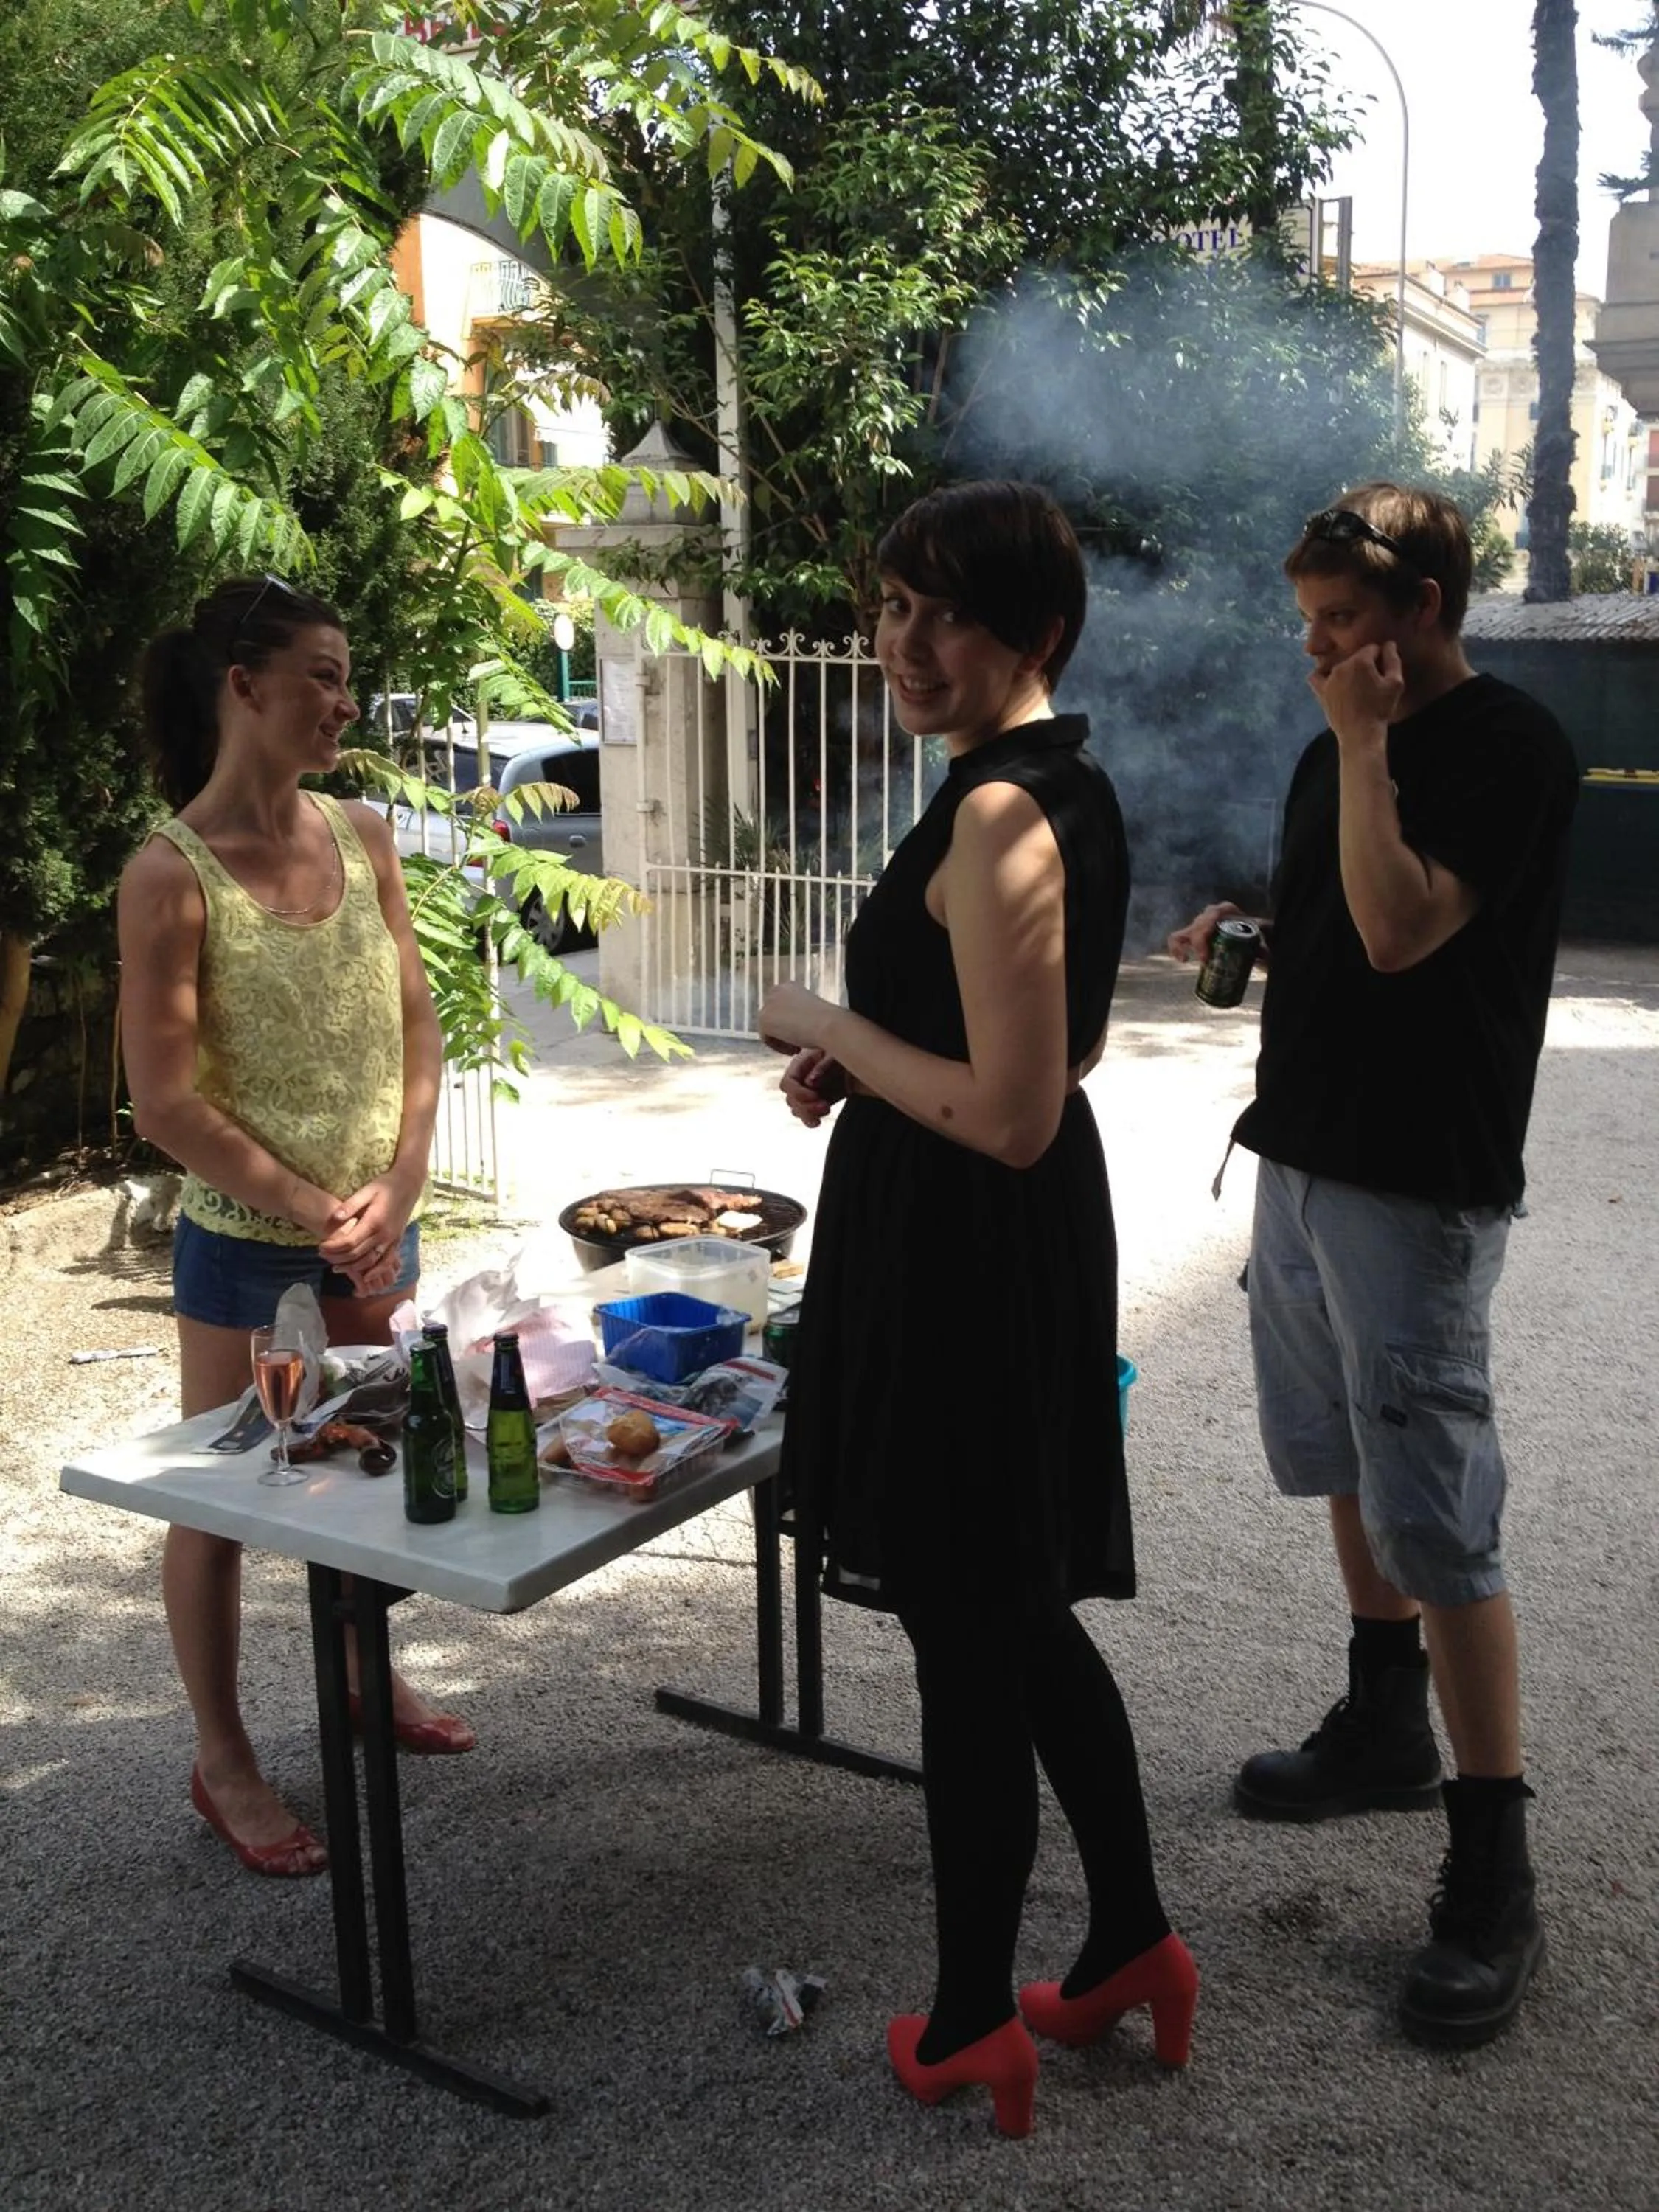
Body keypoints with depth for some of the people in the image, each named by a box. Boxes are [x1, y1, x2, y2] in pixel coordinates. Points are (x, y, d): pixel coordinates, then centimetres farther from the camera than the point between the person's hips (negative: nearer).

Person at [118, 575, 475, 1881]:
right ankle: (223, 1761, 24)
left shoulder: (363, 838, 1)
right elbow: (167, 1104, -16)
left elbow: (416, 1031, 4)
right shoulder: (172, 875, -16)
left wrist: (396, 1192, -7)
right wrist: (314, 1215, -15)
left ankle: (369, 1677, 42)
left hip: (376, 1233, 6)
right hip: (245, 1244, -5)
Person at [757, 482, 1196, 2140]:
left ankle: (971, 2031, 24)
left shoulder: (997, 817, -21)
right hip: (1031, 1246, 10)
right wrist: (863, 1062, 10)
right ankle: (1133, 1943, 37)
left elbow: (1013, 1114, -25)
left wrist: (831, 1029, -13)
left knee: (966, 1641, 5)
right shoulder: (1072, 786, 10)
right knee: (1026, 1618, 22)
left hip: (966, 1253, -10)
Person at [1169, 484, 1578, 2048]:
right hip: (1305, 1154, 9)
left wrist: (1364, 744, -18)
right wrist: (1246, 944, 5)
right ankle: (1386, 1728, 37)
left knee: (1436, 1517, -8)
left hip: (1420, 1182, -9)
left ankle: (1493, 1880, 2)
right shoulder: (1335, 754, 13)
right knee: (1345, 1467, 18)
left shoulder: (1509, 749, -12)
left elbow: (1400, 929, -24)